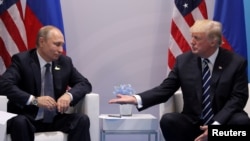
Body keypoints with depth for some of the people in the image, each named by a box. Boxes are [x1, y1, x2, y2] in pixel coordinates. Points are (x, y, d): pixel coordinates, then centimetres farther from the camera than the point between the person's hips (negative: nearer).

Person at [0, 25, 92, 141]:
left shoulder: (65, 62, 8)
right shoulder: (22, 60, -7)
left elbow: (85, 84, 8)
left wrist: (69, 95, -16)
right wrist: (34, 100, -31)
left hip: (55, 120, 5)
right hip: (28, 120, -4)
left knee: (82, 119, -20)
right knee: (19, 122, -37)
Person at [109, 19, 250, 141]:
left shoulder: (237, 62, -4)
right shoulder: (184, 60, 2)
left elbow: (238, 98, -9)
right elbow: (165, 89, 1)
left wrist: (216, 125, -24)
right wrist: (136, 99, -17)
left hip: (225, 122, -1)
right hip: (194, 123, 2)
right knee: (168, 120, -27)